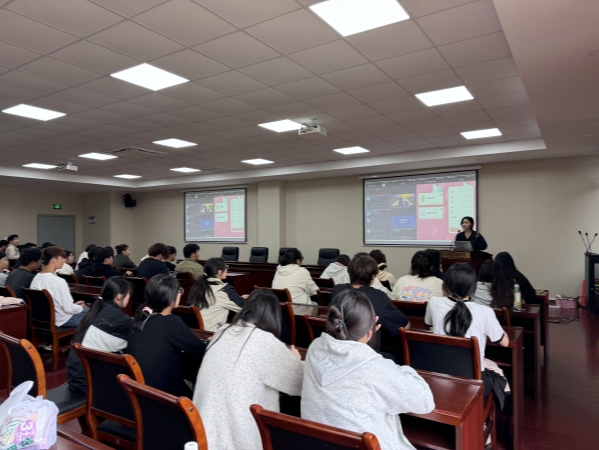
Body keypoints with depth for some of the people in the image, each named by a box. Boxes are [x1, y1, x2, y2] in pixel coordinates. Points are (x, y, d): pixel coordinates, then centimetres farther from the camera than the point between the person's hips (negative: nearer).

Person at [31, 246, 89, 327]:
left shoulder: (36, 279, -2)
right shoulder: (59, 282, -27)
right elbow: (69, 309, -24)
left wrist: (74, 305, 10)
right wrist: (81, 307, -3)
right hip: (62, 321, -8)